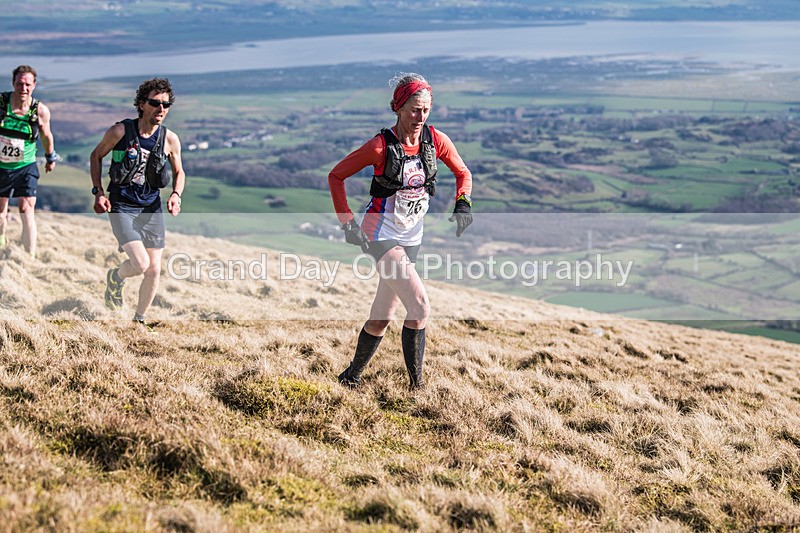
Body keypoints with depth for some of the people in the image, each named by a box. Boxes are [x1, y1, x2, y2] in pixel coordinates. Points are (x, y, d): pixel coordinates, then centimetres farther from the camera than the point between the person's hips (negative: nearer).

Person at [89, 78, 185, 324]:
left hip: (151, 208, 4)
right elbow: (96, 156, 6)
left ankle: (139, 320, 24)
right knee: (140, 264, -19)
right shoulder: (120, 132, -11)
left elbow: (179, 172, 13)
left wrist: (176, 195, -7)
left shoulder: (170, 140, -3)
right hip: (121, 207, -4)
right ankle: (115, 278, 17)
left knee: (154, 270, 2)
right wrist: (98, 192, -4)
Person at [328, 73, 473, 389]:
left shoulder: (435, 140, -2)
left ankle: (351, 377, 29)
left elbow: (463, 173, 14)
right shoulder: (382, 146, -16)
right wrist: (347, 222, -11)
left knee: (382, 318, 11)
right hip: (381, 234, -6)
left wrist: (463, 203, -5)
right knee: (420, 308, -20)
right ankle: (415, 386, -13)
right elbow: (336, 176, -5)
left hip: (411, 237, 6)